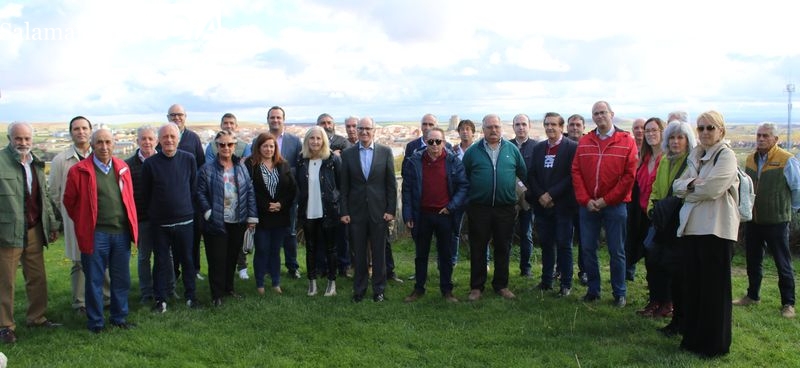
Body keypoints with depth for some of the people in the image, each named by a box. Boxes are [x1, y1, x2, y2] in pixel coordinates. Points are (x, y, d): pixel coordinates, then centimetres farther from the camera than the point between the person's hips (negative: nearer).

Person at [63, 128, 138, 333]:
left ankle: (119, 317, 26)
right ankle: (95, 322, 19)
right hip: (95, 234, -4)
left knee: (122, 279, 12)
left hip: (122, 233, 4)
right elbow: (69, 201, 3)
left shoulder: (122, 168, 8)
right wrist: (84, 223, 8)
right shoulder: (80, 171, -5)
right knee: (94, 280, 6)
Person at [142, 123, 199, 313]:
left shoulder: (188, 159, -2)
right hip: (159, 223, -1)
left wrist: (187, 208, 8)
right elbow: (146, 193, 3)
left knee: (187, 260, 10)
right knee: (162, 261, 7)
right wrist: (154, 211, 6)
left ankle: (190, 295, 24)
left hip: (184, 220, 1)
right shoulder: (150, 163, -6)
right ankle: (161, 299, 18)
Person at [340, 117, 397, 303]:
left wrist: (391, 210, -4)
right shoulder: (347, 153, 2)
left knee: (379, 252, 7)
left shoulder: (385, 152, 0)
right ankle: (359, 289, 21)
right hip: (356, 211, 1)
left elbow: (391, 184, 1)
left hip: (379, 210, 0)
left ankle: (379, 289, 21)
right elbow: (344, 186, 3)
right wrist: (344, 211, -1)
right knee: (359, 253, 8)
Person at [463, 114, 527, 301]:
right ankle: (476, 287, 14)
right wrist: (468, 197, 6)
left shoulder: (512, 149, 5)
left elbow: (524, 174, 12)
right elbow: (464, 178, 7)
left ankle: (501, 285, 23)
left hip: (505, 208, 1)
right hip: (479, 207, -1)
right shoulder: (473, 151, 1)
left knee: (503, 248, 10)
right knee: (477, 249, 4)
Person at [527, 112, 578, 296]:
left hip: (562, 204, -4)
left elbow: (571, 176, -11)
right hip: (542, 205, 4)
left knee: (564, 245, 2)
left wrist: (551, 195, -14)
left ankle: (566, 283, 11)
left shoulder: (572, 147, -5)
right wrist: (540, 195, -6)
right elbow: (531, 175, 8)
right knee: (546, 244, 11)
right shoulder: (538, 148, 11)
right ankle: (546, 280, 20)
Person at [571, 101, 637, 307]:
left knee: (616, 251, 5)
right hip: (588, 205, 3)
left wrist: (606, 200, -10)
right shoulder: (584, 142, 8)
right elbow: (576, 172, 4)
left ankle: (619, 293, 17)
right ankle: (593, 290, 21)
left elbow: (629, 175, -7)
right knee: (587, 249, 7)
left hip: (615, 205, -3)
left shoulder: (626, 141, -2)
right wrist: (585, 200, -7)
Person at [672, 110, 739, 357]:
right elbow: (677, 186, 9)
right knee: (692, 284, 11)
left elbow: (711, 189, -17)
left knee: (714, 287, 1)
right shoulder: (695, 157, 16)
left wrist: (689, 189, -1)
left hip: (716, 228, -7)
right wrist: (691, 183, -11)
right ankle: (693, 338, 23)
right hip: (692, 226, 7)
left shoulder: (726, 156, -6)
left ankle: (715, 344, 12)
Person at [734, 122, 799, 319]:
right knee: (753, 261, 17)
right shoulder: (750, 159, 6)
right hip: (753, 220, 6)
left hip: (776, 221, -6)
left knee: (783, 264, 4)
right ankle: (753, 295, 31)